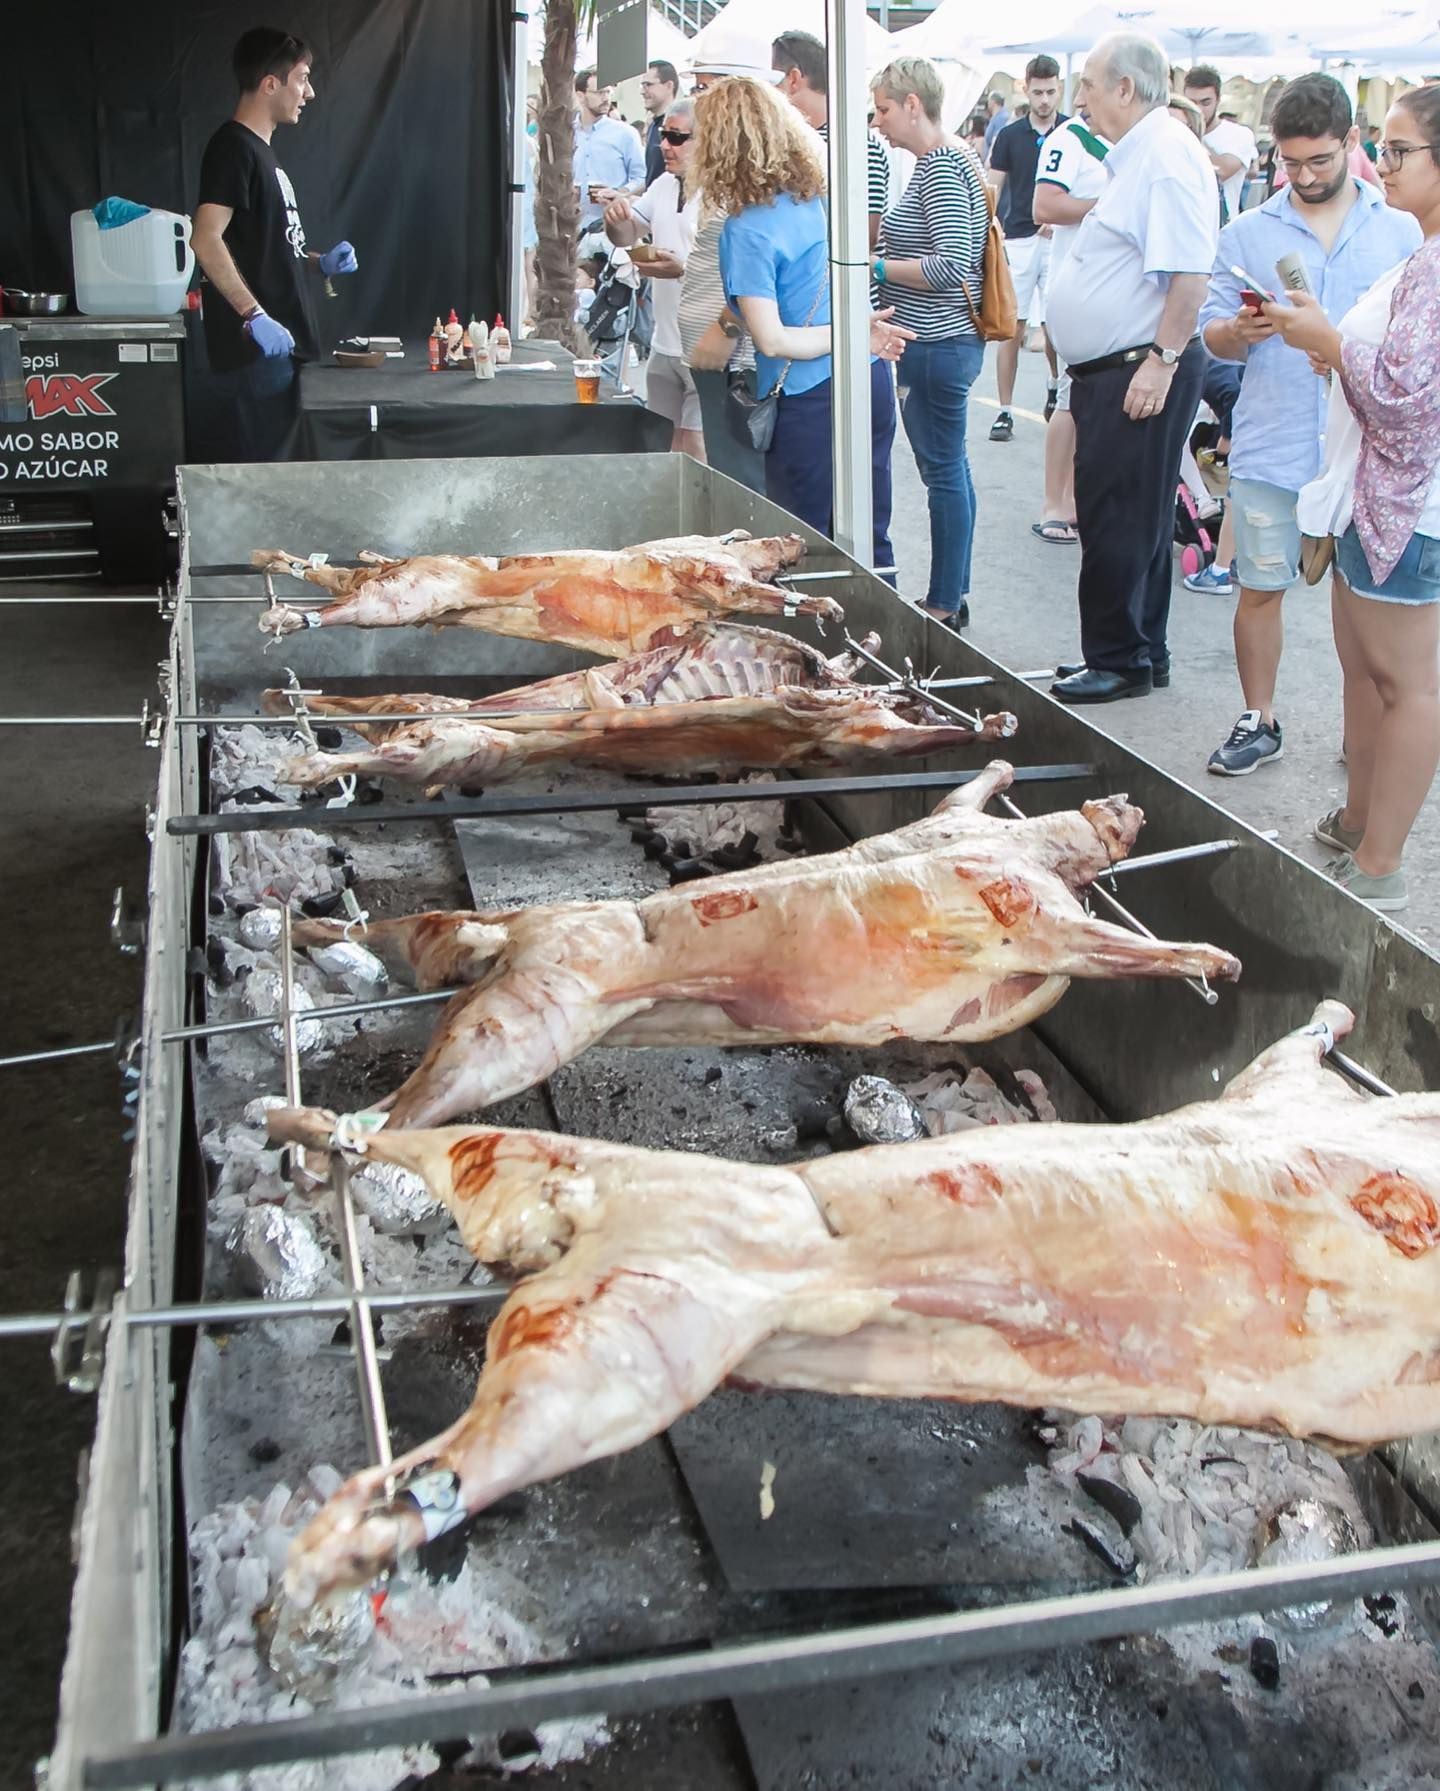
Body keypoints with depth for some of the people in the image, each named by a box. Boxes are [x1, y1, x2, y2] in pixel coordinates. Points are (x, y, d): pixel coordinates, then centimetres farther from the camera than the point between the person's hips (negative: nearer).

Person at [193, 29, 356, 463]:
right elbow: (206, 240, -22)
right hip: (254, 348, -10)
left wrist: (318, 262, 12)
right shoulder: (233, 148, -10)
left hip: (279, 346, 10)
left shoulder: (260, 150, 20)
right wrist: (255, 316, -25)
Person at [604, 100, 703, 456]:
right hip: (665, 344, 8)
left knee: (697, 447, -7)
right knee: (666, 441, 14)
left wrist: (682, 270, -31)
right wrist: (617, 218, 0)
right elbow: (626, 237, 23)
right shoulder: (664, 185, 11)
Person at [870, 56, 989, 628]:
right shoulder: (944, 162, 15)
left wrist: (876, 268, -16)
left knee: (943, 470, -4)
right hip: (945, 340, 11)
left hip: (936, 345, -11)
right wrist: (881, 260, 12)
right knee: (951, 468, 15)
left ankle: (944, 606, 4)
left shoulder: (939, 169, -16)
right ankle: (955, 594, 24)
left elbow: (953, 265, -24)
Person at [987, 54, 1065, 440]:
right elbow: (992, 191, 6)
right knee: (1011, 329, -1)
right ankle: (1005, 411, 3)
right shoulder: (1010, 136, 5)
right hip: (1017, 240, 0)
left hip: (1059, 240, 0)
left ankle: (1057, 387, 30)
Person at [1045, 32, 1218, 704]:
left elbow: (1189, 272, -23)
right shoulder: (1136, 156, 17)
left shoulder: (1168, 155, -16)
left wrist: (1161, 362, -25)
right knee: (1123, 521, 15)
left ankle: (1119, 661, 6)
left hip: (1141, 374, -11)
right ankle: (1139, 654, 25)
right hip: (1109, 371, 11)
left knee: (1121, 524, -4)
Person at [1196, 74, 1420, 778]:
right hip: (1270, 450, 0)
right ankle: (1258, 722, 20)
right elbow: (1212, 334, 2)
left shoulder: (1402, 232, 8)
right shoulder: (1247, 233, 7)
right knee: (1260, 588, 5)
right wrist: (1238, 332, -20)